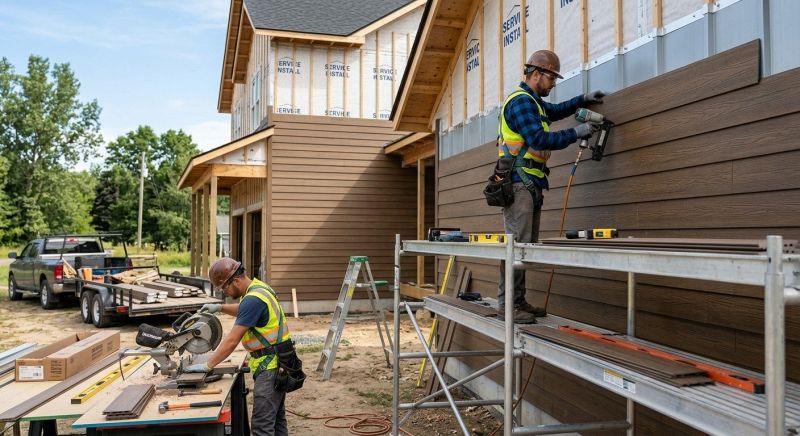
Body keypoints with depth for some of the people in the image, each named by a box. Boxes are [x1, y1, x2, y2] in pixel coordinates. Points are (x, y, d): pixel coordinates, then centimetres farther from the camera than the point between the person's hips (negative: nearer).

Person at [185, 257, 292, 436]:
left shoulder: (253, 299, -21)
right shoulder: (257, 287, 9)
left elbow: (232, 340, -21)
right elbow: (245, 311, 32)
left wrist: (207, 365, -14)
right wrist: (220, 307, 18)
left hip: (270, 366, -10)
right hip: (276, 362, 10)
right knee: (276, 418, 18)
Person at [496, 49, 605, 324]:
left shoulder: (533, 102, 24)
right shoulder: (521, 101, -8)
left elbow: (556, 111, 43)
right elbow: (539, 139, -18)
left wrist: (583, 100, 29)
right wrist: (576, 133, -10)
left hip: (531, 184, 11)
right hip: (519, 182, -11)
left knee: (527, 245, 9)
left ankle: (519, 301, 12)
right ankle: (507, 305, -11)